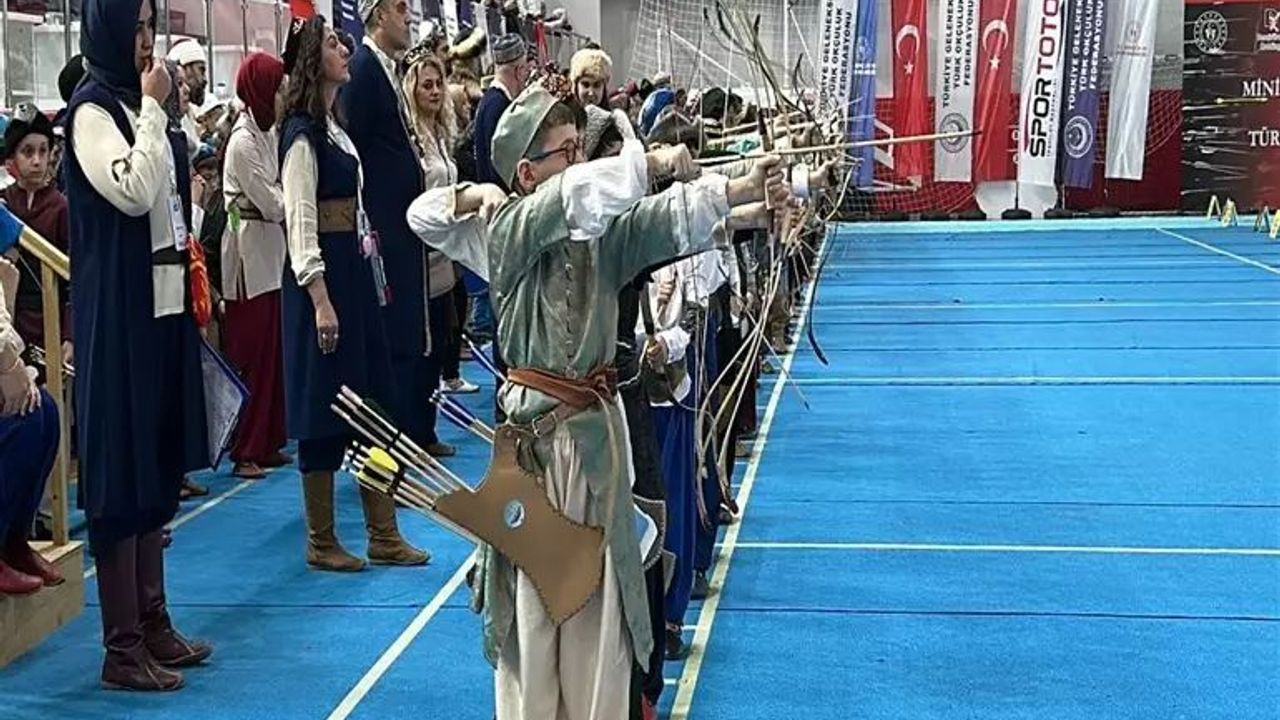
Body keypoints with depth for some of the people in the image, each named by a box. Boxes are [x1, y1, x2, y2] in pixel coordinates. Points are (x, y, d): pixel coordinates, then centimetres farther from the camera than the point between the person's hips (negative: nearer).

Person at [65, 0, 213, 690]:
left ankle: (154, 620, 22)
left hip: (162, 300, 9)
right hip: (116, 308, -9)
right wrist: (153, 108, -13)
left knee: (159, 460, 12)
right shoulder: (91, 108, -9)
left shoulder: (137, 106, 15)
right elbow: (132, 192, -22)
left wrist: (192, 274, 16)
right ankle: (122, 645, 2)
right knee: (121, 466, -5)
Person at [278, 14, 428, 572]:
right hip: (321, 276, -9)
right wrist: (320, 301, -23)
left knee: (373, 402, 10)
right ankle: (320, 543, 12)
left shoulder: (333, 127, 15)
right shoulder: (302, 134, -13)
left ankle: (383, 535, 18)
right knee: (325, 410, -1)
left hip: (354, 272, 9)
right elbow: (301, 223, -18)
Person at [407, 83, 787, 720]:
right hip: (535, 429, -5)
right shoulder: (507, 230, -9)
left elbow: (676, 217, -10)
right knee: (533, 589, 4)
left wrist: (743, 191, -25)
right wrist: (652, 162, -24)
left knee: (598, 587, 11)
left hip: (595, 427, 5)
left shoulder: (601, 229, 4)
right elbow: (574, 194, -27)